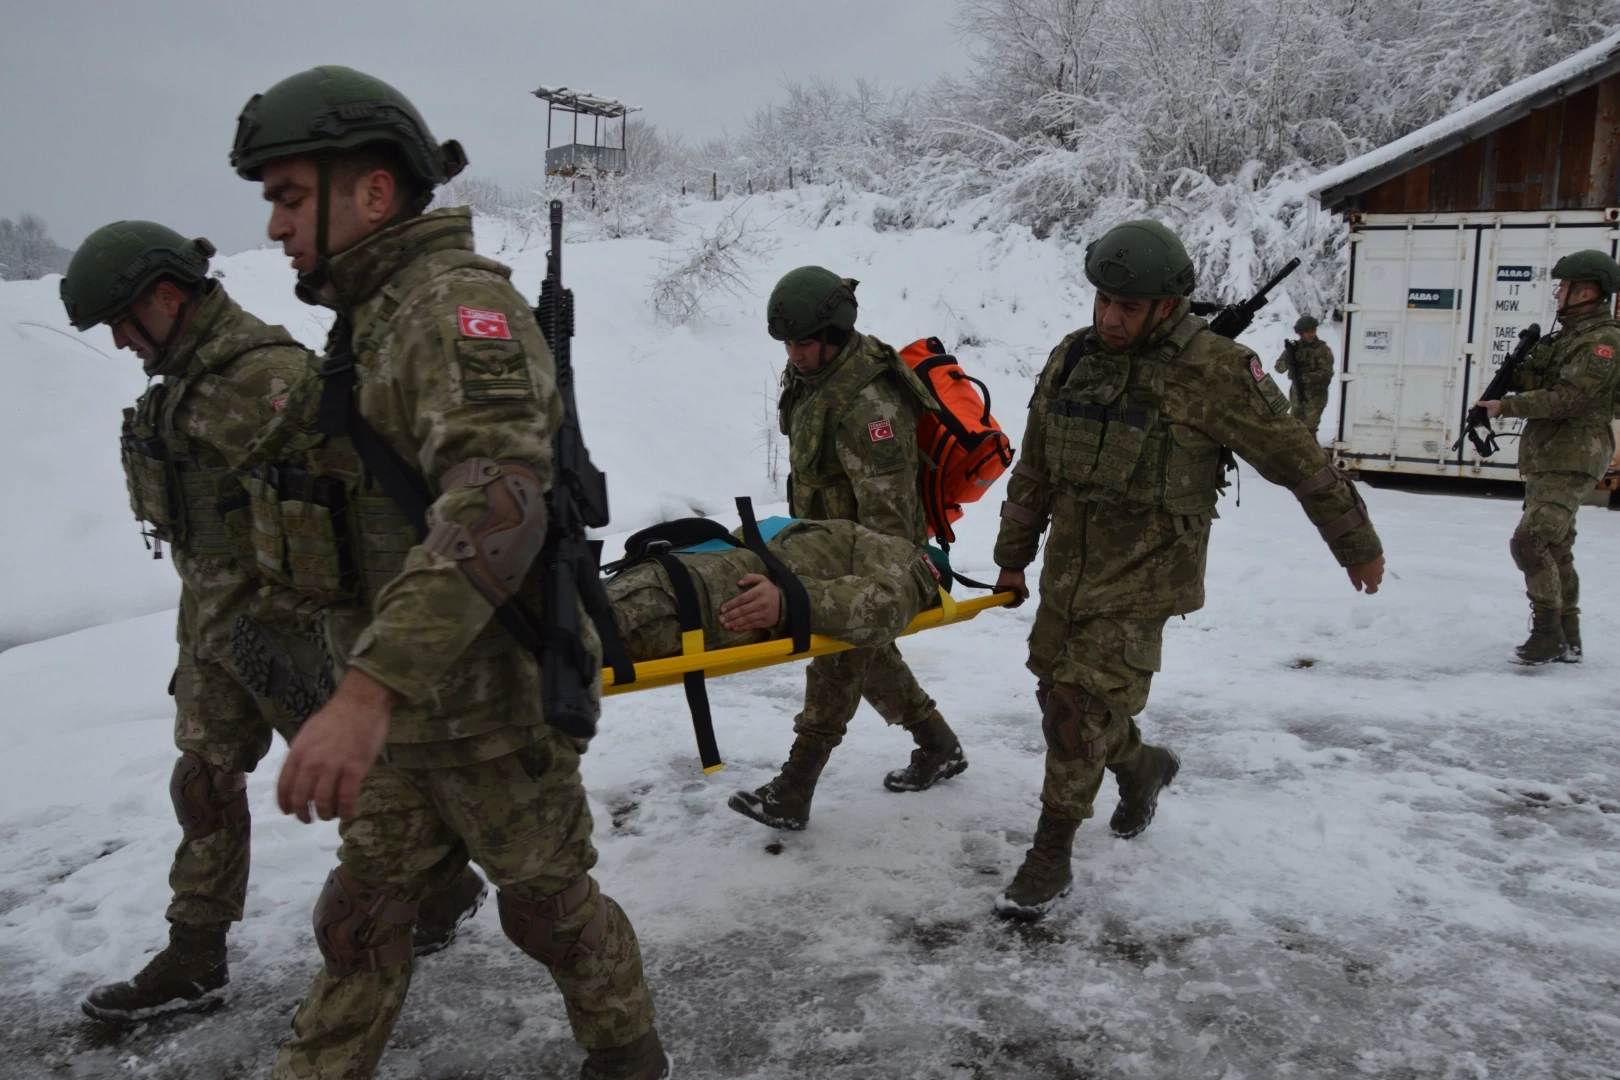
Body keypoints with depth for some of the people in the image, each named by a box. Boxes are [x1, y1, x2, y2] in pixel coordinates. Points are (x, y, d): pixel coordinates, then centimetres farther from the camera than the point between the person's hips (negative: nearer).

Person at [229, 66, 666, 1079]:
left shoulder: (459, 303, -21)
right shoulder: (376, 317, 11)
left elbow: (493, 503, -37)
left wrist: (370, 688, -45)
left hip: (493, 708, -8)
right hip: (406, 709, 9)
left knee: (548, 902, 12)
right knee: (360, 920, 17)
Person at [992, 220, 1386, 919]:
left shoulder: (1215, 371, -14)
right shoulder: (1072, 358, 3)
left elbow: (1299, 462, -5)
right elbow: (1034, 470, 12)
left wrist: (1357, 545, 4)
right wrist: (1011, 558, 17)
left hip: (1142, 579, -6)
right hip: (1066, 569, 6)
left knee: (1079, 707, -11)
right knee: (1060, 692, 16)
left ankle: (1050, 858, 5)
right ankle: (1141, 767, 45)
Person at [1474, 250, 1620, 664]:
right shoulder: (1568, 335, 16)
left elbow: (1565, 400, -22)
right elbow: (1538, 384, 19)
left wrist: (1505, 406, -15)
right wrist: (1516, 371, -1)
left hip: (1571, 461, -10)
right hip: (1547, 459, 10)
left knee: (1529, 543, -18)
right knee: (1555, 549, 13)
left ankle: (1548, 632, -10)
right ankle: (1568, 640, 21)